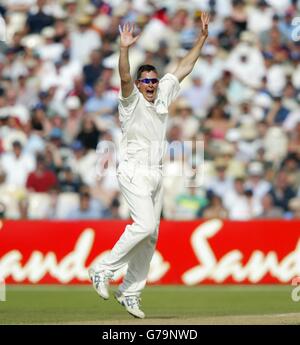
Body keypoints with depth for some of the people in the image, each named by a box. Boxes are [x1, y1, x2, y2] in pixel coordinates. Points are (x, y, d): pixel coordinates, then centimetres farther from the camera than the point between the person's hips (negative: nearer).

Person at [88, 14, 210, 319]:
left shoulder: (162, 97, 13)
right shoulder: (132, 100, -5)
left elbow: (184, 68, 17)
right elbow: (124, 78, -25)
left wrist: (202, 37, 13)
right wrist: (124, 49, -41)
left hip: (156, 174, 7)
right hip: (133, 171, -7)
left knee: (150, 236, 5)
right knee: (145, 225, -23)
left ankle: (130, 292, 11)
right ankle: (103, 270, -12)